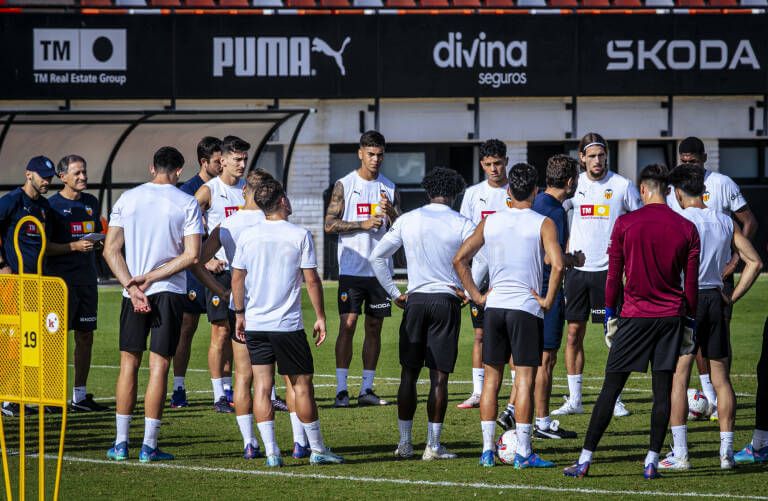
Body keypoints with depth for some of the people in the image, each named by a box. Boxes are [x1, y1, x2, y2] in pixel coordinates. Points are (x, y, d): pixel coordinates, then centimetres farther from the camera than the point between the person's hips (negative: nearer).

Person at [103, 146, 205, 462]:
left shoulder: (127, 199, 5)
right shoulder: (186, 203, -3)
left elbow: (111, 251, 1)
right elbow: (192, 255, -10)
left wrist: (132, 285, -5)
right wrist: (150, 278, -8)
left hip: (132, 293, 2)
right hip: (170, 292, -2)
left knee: (129, 363, 10)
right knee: (159, 365, -1)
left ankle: (121, 442, 9)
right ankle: (149, 446, -2)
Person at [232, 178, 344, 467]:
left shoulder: (247, 236, 3)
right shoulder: (299, 236, -6)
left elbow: (237, 278, 7)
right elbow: (312, 280, -5)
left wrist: (240, 314, 18)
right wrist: (320, 317, 3)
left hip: (254, 323, 3)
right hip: (288, 324, -3)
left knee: (262, 386, 3)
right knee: (302, 385, 7)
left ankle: (271, 452, -3)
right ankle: (317, 450, 14)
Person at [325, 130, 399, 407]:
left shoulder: (389, 188, 10)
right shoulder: (344, 185, 0)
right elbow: (330, 224, -6)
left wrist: (390, 212, -12)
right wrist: (364, 224, -15)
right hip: (352, 268, -4)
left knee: (374, 327, 5)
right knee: (348, 324, -8)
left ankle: (367, 389, 10)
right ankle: (341, 389, -6)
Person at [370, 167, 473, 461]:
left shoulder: (408, 220, 6)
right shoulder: (461, 224, -2)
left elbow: (377, 256, 7)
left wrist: (394, 293, 11)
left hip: (415, 300, 2)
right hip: (447, 301, -2)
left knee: (409, 373, 8)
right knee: (439, 376, 1)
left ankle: (404, 443, 8)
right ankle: (433, 445, 0)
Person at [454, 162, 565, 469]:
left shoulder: (490, 222, 7)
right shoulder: (542, 224, -5)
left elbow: (459, 260, 6)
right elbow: (557, 265, -19)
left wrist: (477, 295, 9)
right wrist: (548, 300, -8)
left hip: (494, 306, 4)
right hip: (526, 308, -4)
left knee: (491, 377, 10)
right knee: (525, 380, -2)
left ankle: (487, 449, 11)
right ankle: (523, 452, -3)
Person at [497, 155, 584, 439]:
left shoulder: (536, 203, 12)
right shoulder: (555, 211, -17)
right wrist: (575, 261, -4)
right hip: (547, 288, -9)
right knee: (545, 359, -2)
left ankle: (511, 411, 13)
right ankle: (542, 423, 3)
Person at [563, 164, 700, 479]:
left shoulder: (625, 224, -4)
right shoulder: (686, 229, 1)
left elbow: (614, 275, 0)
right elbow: (691, 283, 3)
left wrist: (610, 315, 9)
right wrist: (690, 322, 12)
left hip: (635, 316, -1)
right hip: (672, 317, 1)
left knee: (611, 388, 2)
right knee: (662, 390, 4)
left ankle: (585, 460, 1)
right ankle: (652, 462, 2)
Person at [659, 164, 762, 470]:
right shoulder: (724, 222, 7)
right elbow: (755, 262, 4)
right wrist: (733, 297, 8)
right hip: (715, 299, 5)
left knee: (678, 378, -1)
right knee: (722, 379, 11)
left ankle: (679, 454, -5)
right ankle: (726, 452, 10)